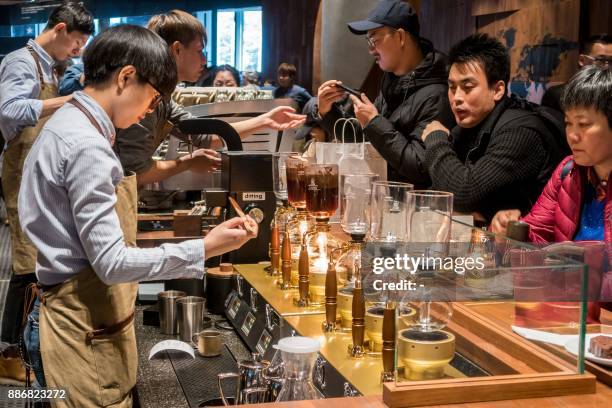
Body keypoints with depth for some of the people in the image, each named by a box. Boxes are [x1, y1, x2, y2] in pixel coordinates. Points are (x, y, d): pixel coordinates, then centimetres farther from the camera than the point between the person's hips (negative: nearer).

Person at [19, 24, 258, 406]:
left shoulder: (69, 124, 11)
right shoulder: (87, 146, -21)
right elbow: (111, 262, -23)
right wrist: (205, 249, -23)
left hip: (81, 323, 10)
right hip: (83, 333, -10)